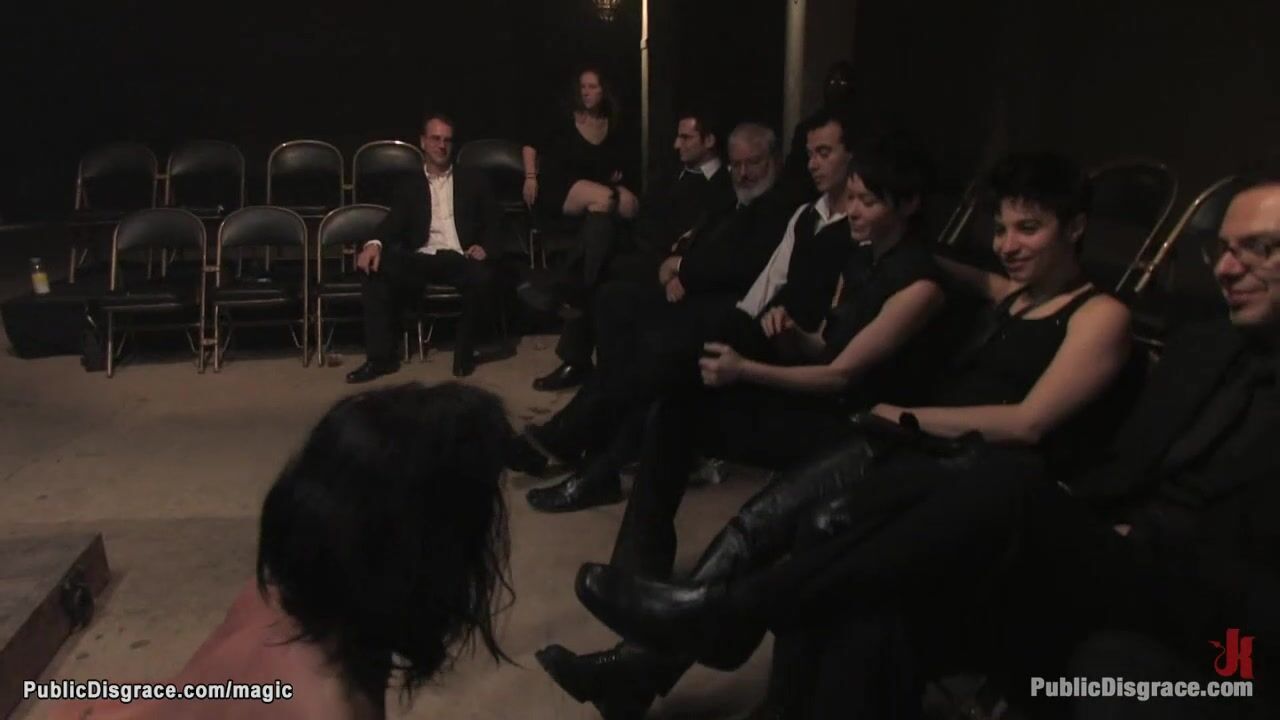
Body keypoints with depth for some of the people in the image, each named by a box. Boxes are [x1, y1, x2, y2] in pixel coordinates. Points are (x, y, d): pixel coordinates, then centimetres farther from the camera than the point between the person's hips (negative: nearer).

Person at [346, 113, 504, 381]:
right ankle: (381, 356, -19)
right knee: (373, 267, -26)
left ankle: (465, 351, -11)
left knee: (483, 277, -36)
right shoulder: (409, 185, 20)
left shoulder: (474, 180, 20)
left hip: (460, 258, -1)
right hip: (422, 258, 1)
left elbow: (494, 222, 14)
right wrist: (375, 243, -18)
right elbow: (395, 222, 6)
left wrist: (484, 246, -10)